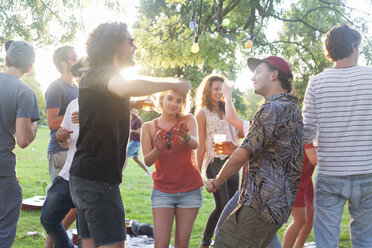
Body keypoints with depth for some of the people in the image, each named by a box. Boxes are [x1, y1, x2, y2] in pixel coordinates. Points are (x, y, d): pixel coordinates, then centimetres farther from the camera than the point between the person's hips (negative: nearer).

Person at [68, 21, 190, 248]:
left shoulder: (105, 74, 20)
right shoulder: (100, 73, -11)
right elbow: (127, 87, -35)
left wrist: (131, 106, 16)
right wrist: (174, 84, -24)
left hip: (86, 176, 10)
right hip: (97, 177, -10)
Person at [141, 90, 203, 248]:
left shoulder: (188, 120, -1)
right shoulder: (149, 127, 1)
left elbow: (195, 145, -20)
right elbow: (147, 161, -6)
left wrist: (186, 137, -43)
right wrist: (158, 148, -27)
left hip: (189, 190, 0)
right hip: (162, 191, 0)